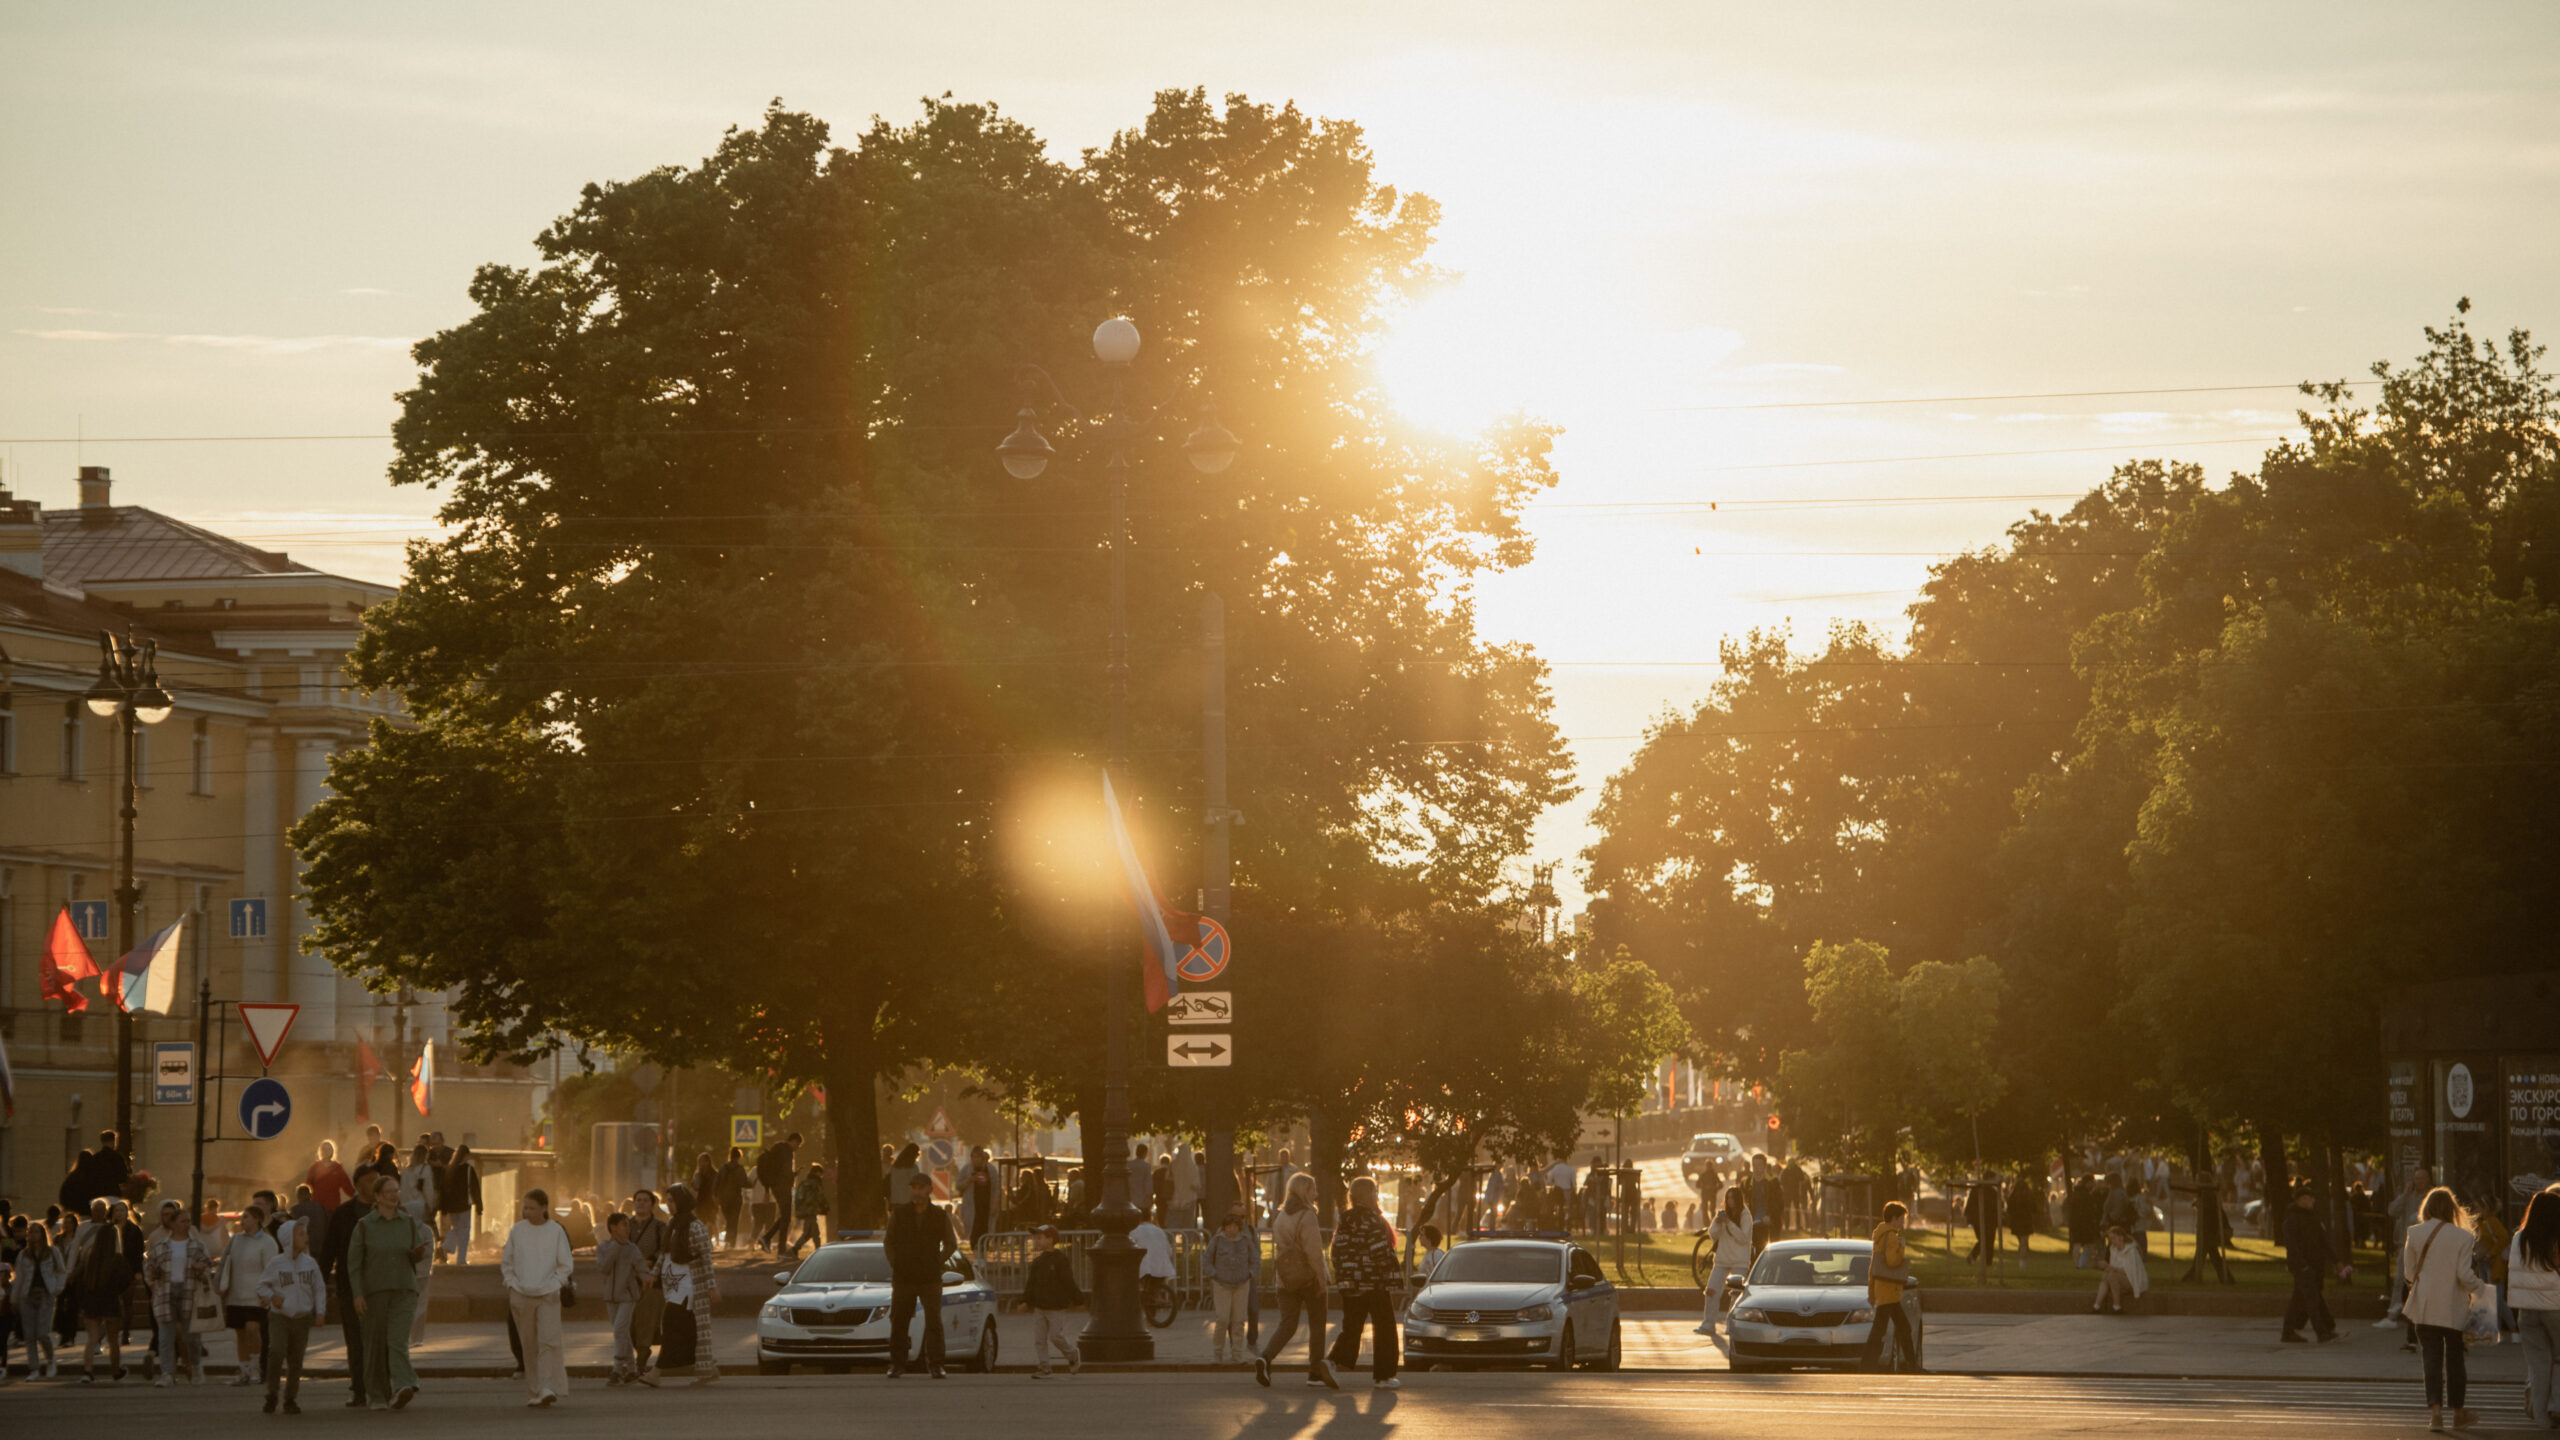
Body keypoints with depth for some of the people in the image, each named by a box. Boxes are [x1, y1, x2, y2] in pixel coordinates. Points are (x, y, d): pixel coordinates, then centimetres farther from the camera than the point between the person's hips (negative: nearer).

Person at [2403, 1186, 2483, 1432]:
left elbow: (2409, 1272, 2)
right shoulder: (2462, 1237, -10)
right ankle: (2458, 1414, 21)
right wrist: (2481, 1286, 6)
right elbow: (2464, 1275, -13)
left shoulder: (2415, 1234, -4)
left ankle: (2435, 1408, -13)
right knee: (2455, 1359, 12)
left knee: (2431, 1359, 3)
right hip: (2454, 1308, -1)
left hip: (2424, 1307, 1)